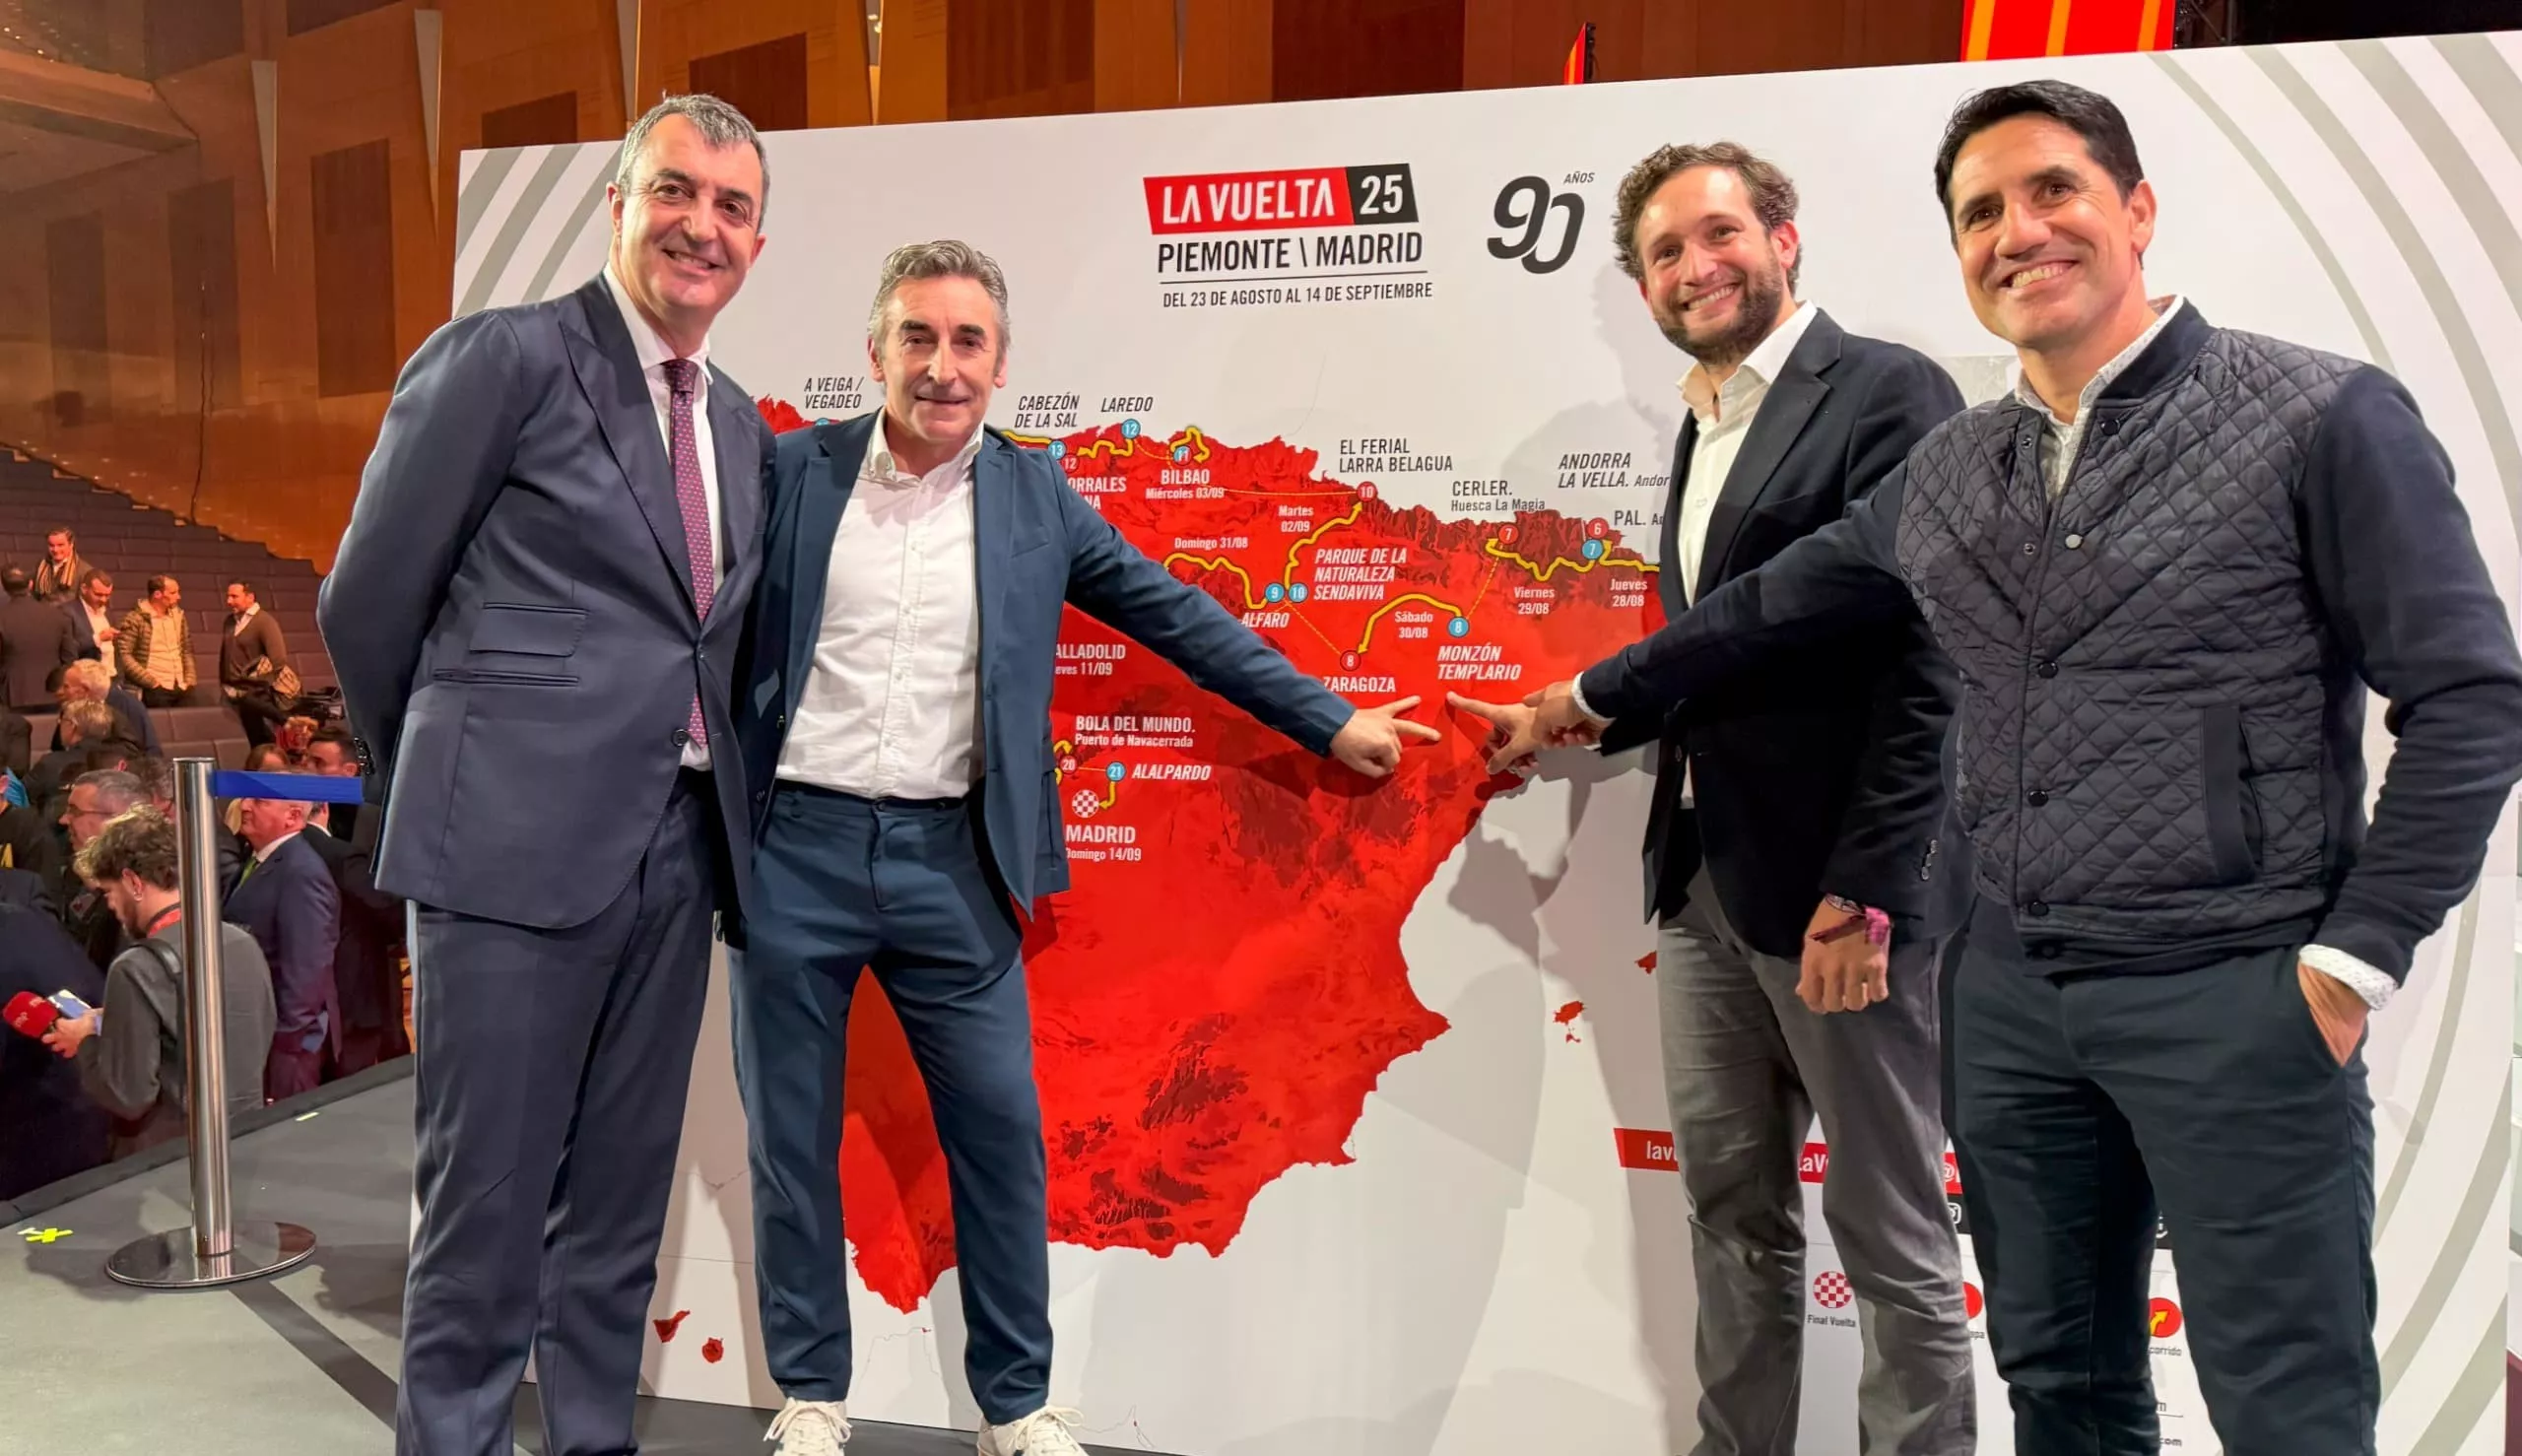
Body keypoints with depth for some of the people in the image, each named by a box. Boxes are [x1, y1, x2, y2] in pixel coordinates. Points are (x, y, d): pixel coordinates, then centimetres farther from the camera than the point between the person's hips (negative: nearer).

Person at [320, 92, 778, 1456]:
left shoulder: (739, 424, 15)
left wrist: (720, 807, 9)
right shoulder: (503, 355, -4)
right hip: (517, 841, -6)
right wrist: (445, 789, 8)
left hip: (675, 852, 6)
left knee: (620, 1204, 14)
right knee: (486, 1205, 3)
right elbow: (368, 599, -1)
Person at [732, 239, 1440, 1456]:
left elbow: (1176, 615, 7)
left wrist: (1328, 720, 6)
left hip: (949, 858, 1)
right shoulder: (792, 472, 2)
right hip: (793, 850, 0)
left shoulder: (1034, 495, 5)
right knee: (790, 1141, 9)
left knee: (1000, 1132, 5)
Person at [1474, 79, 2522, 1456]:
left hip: (2235, 996, -5)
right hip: (2010, 994, 5)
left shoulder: (2319, 419, -6)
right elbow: (1772, 606, 22)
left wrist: (2353, 960, -10)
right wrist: (1593, 695, 29)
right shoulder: (1946, 470, 9)